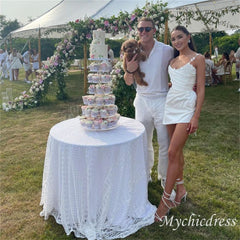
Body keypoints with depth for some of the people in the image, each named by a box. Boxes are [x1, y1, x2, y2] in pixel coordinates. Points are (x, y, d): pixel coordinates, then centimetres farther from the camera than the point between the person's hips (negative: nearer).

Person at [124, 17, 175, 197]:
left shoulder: (167, 50, -5)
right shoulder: (134, 52, 4)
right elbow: (128, 82, 5)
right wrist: (129, 71, -13)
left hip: (162, 100, -3)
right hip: (142, 101, 3)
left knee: (165, 143, 3)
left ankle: (165, 178, 24)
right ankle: (145, 174, 33)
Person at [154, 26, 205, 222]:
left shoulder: (197, 59, -1)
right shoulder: (173, 60, 16)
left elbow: (201, 89, -6)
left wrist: (196, 117, -14)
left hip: (186, 106, -6)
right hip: (171, 104, 6)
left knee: (173, 152, -11)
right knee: (177, 150, 11)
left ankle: (166, 199, -2)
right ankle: (181, 188, 27)